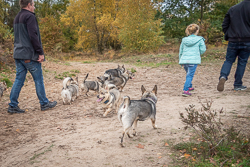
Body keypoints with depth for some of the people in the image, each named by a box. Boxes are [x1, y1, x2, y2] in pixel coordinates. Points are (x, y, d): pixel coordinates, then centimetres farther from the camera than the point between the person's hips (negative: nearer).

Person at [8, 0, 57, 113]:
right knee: (38, 80, 3)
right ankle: (44, 103, 13)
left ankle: (13, 106, 9)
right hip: (29, 55, -8)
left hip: (18, 54, 8)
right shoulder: (30, 16, -10)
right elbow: (33, 36, -19)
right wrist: (40, 52, -16)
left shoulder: (17, 18, 18)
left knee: (18, 80, 9)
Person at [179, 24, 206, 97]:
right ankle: (185, 90, -19)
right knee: (190, 75, -7)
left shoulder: (184, 40, 13)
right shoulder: (199, 40, 1)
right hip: (193, 60, -5)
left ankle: (190, 87, 40)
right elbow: (202, 50, 0)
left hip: (184, 60, 5)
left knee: (189, 74, 24)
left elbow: (181, 51, 17)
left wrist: (181, 61, 25)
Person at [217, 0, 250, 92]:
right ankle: (238, 85, 10)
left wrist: (227, 36, 15)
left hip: (233, 41, 2)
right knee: (242, 62, 7)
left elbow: (224, 25, 7)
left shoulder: (232, 9, 6)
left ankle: (223, 76, -19)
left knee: (228, 60, 9)